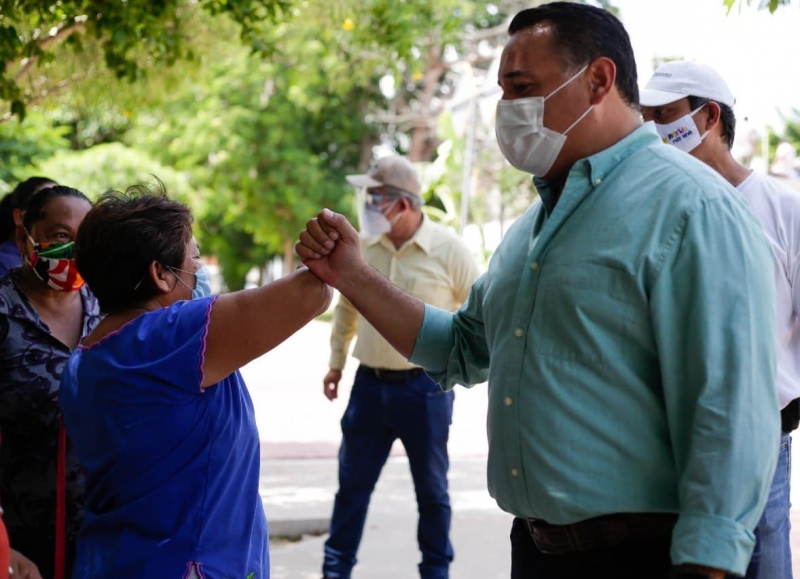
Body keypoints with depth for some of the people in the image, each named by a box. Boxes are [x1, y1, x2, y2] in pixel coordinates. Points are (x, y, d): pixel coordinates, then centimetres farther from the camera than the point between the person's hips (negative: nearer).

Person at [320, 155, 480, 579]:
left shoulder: (447, 249, -11)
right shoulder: (363, 245, 0)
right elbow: (346, 307, 14)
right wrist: (336, 364, 17)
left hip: (426, 387, -3)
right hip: (370, 384, 3)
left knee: (431, 488, 10)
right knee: (352, 483, 9)